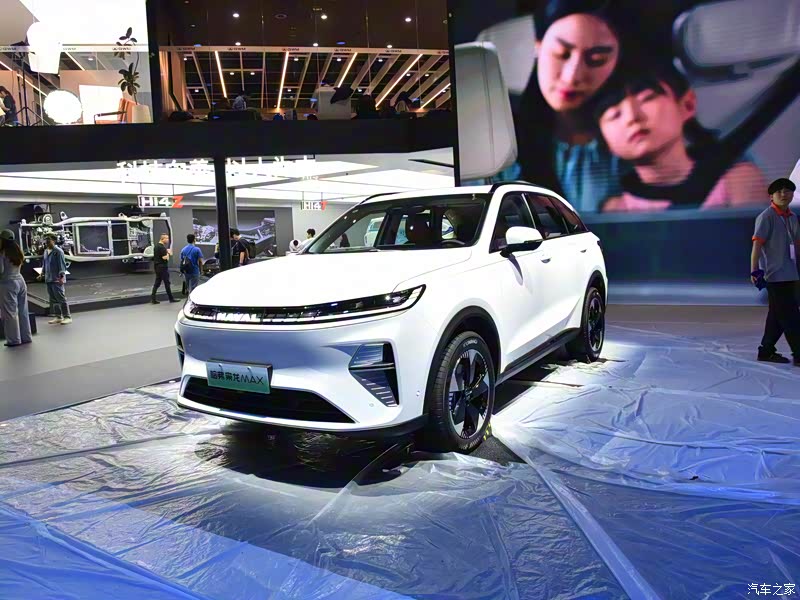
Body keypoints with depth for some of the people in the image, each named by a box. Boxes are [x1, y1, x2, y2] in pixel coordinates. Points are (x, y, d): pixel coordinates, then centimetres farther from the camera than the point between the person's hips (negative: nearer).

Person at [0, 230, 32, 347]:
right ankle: (26, 337, 17)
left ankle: (14, 340, 4)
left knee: (10, 313, 0)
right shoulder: (17, 251, 11)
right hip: (20, 281, 7)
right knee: (22, 311, 11)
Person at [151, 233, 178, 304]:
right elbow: (165, 257, -23)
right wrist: (168, 253, -4)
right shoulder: (162, 247, -17)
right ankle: (171, 298, 6)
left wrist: (167, 252, 9)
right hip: (162, 267, -9)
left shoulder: (156, 246, 14)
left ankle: (153, 298, 6)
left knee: (157, 282, 10)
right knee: (167, 283, -1)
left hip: (157, 266, 9)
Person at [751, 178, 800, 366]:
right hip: (775, 275, -8)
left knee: (777, 315, 12)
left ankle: (766, 351, 21)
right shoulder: (767, 217, -9)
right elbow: (757, 244, -14)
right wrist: (755, 270, -20)